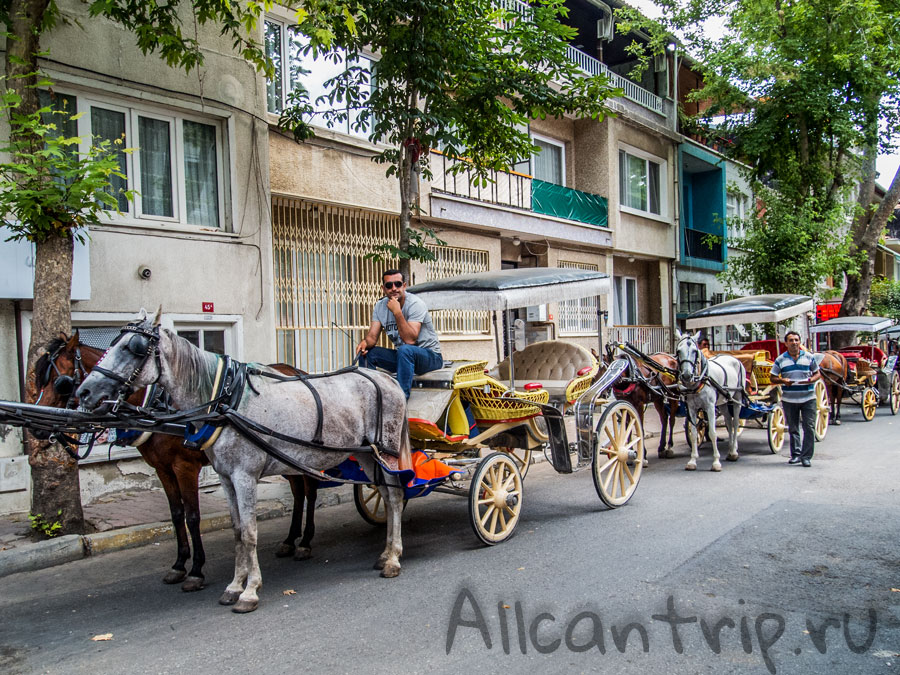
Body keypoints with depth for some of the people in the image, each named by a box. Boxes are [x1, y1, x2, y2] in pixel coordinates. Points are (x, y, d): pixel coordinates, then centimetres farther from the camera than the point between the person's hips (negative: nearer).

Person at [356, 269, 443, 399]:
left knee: (405, 350, -37)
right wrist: (365, 342, -26)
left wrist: (397, 312, -34)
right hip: (402, 356, 7)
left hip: (430, 356, -7)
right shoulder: (380, 306, 1)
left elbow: (410, 339, -30)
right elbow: (372, 335, -2)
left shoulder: (415, 304, -19)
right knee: (366, 352, -6)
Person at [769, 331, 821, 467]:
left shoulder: (809, 357, 5)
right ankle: (796, 454, 18)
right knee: (793, 428, 9)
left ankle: (806, 456, 2)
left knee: (809, 427, -4)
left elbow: (818, 373, 11)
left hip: (808, 398, -1)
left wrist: (811, 380, -11)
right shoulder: (780, 360, 4)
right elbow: (772, 378, 6)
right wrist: (783, 381, -15)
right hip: (789, 399, 1)